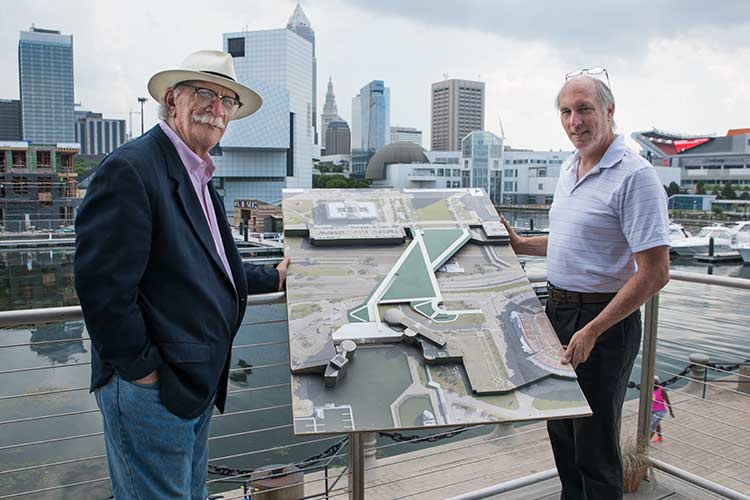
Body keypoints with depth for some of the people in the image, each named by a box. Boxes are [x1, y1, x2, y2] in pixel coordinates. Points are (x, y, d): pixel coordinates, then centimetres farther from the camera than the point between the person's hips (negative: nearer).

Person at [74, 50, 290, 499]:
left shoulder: (199, 179, 13)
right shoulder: (131, 169, -18)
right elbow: (103, 284, -23)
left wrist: (275, 278, 20)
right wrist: (142, 370, -18)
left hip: (197, 384, 10)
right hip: (151, 391, -9)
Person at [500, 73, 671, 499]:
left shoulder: (635, 176, -18)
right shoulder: (570, 168, 10)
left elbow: (655, 273, -22)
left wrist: (592, 331, -23)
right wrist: (520, 244, 15)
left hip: (605, 322, -8)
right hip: (559, 311, 9)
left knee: (595, 444, 4)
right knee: (561, 429, 21)